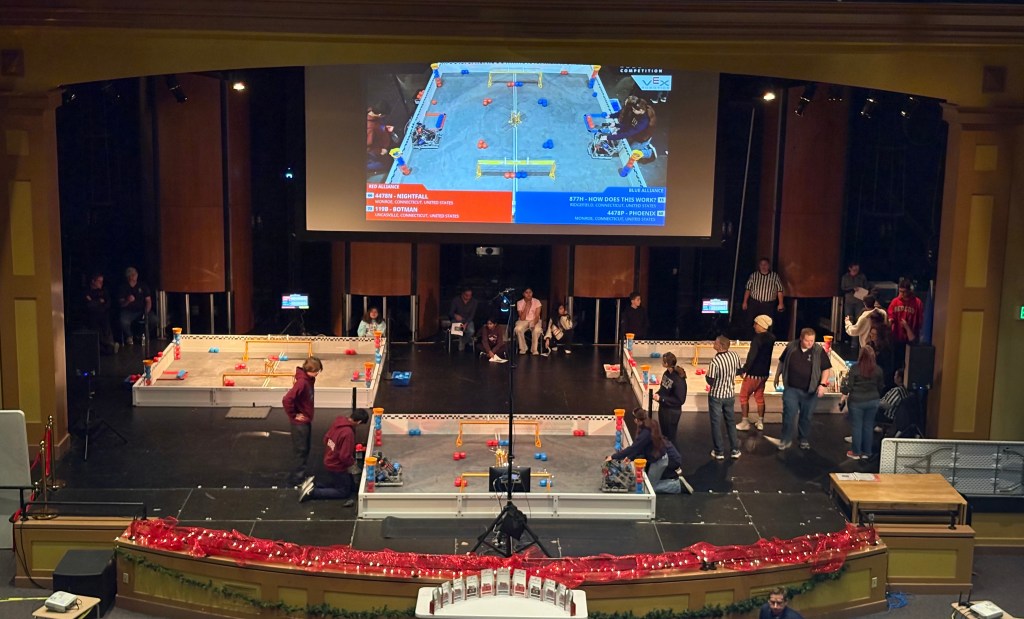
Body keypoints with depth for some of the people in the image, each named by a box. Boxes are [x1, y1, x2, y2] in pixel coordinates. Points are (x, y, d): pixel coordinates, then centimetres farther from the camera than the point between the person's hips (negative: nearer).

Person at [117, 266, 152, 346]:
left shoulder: (143, 286, 8)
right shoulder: (123, 287, 4)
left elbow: (148, 301, 4)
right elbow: (121, 304, -1)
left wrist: (146, 313, -13)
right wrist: (128, 301, -25)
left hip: (141, 311, 1)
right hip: (128, 311, -1)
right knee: (124, 322, -36)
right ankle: (129, 337, -1)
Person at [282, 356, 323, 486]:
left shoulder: (309, 380, 2)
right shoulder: (302, 382, -26)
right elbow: (287, 400, -32)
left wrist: (308, 416, 12)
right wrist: (293, 415, -20)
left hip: (306, 421, 9)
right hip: (300, 422, -9)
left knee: (305, 450, 18)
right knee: (300, 451, 1)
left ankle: (300, 476, 31)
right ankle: (296, 480, 10)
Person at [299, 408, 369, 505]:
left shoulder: (337, 422, -5)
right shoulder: (348, 433, -31)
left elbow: (326, 439, 9)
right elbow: (345, 456, -28)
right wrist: (353, 463, -8)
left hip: (330, 462, 9)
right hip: (337, 467, -9)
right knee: (344, 492, 9)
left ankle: (313, 484, 13)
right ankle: (312, 492, -1)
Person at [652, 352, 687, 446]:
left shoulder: (679, 380, -28)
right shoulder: (666, 373, -4)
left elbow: (680, 400, -24)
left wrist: (661, 398, -26)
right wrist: (658, 394, -8)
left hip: (672, 412, -8)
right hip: (663, 408, 8)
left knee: (670, 437, 10)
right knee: (664, 434, 24)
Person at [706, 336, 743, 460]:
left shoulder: (715, 361, -27)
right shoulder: (735, 356, -9)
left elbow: (710, 381, -20)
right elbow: (739, 371, 7)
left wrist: (707, 375, 0)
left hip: (716, 396, -5)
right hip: (730, 395, 5)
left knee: (716, 423, 10)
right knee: (730, 421, 19)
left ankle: (718, 452, 17)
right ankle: (735, 450, 24)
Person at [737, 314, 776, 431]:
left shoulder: (758, 338, -21)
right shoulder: (771, 337, 3)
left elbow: (751, 356, -26)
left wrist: (744, 370, -20)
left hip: (754, 373, -8)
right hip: (764, 372, 8)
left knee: (744, 396, 5)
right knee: (759, 396, 18)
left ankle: (745, 423, 6)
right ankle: (760, 422, 22)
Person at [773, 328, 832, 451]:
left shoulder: (819, 351, -8)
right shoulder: (791, 347, -3)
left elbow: (826, 368, -2)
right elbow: (782, 362, 12)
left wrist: (823, 384, -12)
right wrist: (777, 376, 15)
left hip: (810, 391, 0)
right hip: (791, 389, 0)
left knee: (806, 416, 11)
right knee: (789, 414, -5)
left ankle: (804, 440, 28)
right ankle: (785, 440, 8)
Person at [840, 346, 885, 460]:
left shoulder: (855, 368, -15)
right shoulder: (878, 369, -3)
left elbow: (848, 383, -12)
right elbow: (881, 386, 7)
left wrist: (844, 395, 5)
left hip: (857, 401, -3)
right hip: (873, 401, 3)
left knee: (856, 427, 6)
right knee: (868, 426, 12)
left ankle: (856, 452, 11)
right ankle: (866, 452, 18)